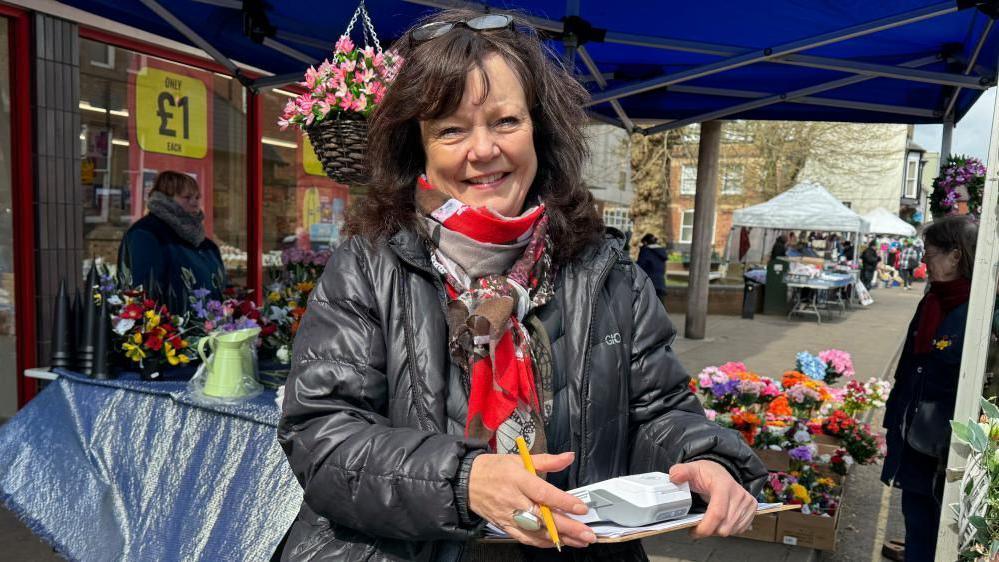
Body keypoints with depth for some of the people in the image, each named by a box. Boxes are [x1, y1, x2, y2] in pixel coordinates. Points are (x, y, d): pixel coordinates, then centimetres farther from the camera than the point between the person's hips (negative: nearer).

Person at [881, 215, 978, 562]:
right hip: (911, 440, 7)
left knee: (934, 527, 9)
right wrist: (893, 421, 17)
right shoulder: (931, 303, 6)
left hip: (942, 449, -7)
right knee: (915, 515, 20)